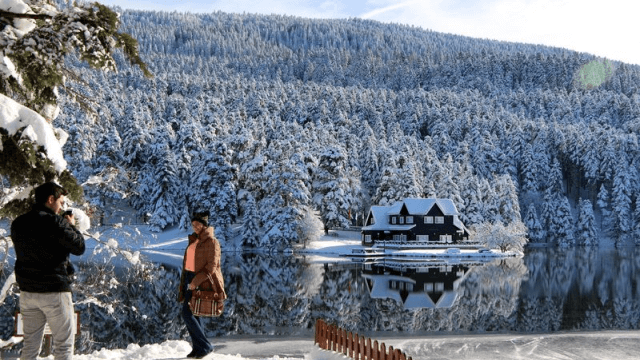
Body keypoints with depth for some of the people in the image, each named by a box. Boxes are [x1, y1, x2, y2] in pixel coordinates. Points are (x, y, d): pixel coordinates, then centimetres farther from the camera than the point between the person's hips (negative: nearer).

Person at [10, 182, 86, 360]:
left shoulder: (18, 223, 8)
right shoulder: (55, 222, -14)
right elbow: (79, 247, -10)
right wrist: (71, 226, 7)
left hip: (27, 292, 6)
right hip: (54, 291, -6)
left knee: (30, 346, 12)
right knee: (63, 345, 3)